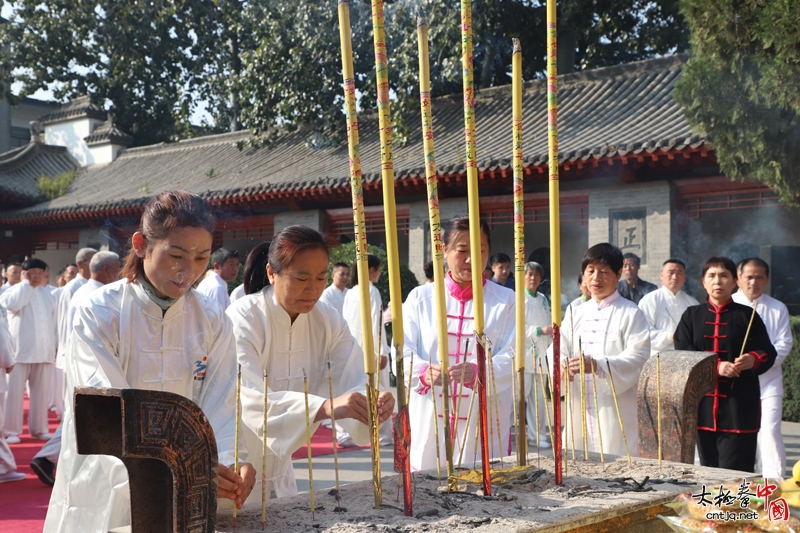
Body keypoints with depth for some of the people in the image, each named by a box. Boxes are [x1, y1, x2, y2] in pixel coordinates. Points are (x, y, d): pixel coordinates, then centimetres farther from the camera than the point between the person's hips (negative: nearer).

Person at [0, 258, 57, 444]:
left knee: (41, 392, 7)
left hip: (44, 350, 4)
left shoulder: (47, 293, 16)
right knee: (15, 391, -3)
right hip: (20, 350, -4)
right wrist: (26, 283, -10)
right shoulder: (15, 290, 2)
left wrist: (55, 345, 15)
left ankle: (38, 429, 15)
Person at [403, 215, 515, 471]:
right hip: (430, 420, 0)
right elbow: (402, 353, 0)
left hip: (484, 422, 0)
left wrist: (478, 372, -25)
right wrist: (424, 373, -23)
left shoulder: (506, 301, 6)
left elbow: (511, 359, -4)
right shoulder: (420, 297, 7)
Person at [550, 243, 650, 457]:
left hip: (613, 408, -4)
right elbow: (558, 348, 6)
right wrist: (561, 367, -19)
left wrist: (598, 365, -27)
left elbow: (638, 355, -12)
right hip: (579, 407, 4)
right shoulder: (575, 313, 14)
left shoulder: (631, 313, -1)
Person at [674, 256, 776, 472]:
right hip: (702, 404, 3)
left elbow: (768, 353, 3)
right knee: (708, 469, 10)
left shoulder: (747, 316, 5)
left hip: (739, 406, -2)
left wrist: (754, 359, -21)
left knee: (735, 473, -7)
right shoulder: (692, 316, 10)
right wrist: (716, 367, -16)